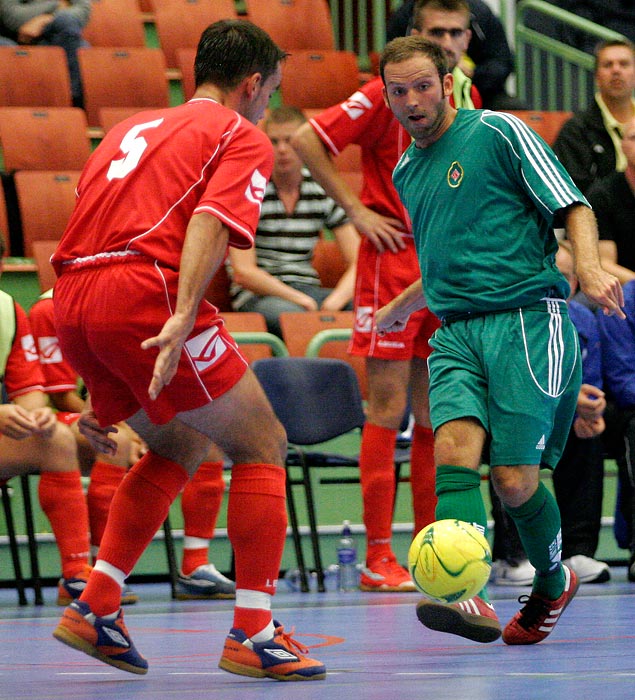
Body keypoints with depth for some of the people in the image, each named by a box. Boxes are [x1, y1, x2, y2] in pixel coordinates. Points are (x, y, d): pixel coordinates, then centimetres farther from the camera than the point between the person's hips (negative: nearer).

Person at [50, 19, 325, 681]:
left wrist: (100, 393, 35)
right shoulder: (242, 136, 10)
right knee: (261, 445, 7)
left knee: (181, 445, 26)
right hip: (145, 290, -7)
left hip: (70, 301, 8)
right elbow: (209, 221, -12)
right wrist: (183, 320, -25)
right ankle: (253, 635, 1)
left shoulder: (132, 128, 32)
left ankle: (94, 609, 17)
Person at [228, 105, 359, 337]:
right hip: (257, 295, -4)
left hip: (307, 292, 4)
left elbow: (358, 261, 2)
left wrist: (334, 302, -18)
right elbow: (243, 272, -11)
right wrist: (301, 300, -18)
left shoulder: (323, 191, 9)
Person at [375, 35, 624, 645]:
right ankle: (465, 598, -39)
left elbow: (572, 206, -3)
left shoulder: (497, 132, 1)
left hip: (528, 318, -5)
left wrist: (588, 265, -21)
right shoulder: (405, 172, 21)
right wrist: (399, 307, 48)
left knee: (515, 481, -10)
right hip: (456, 334, 5)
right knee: (453, 450, -22)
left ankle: (553, 583, 20)